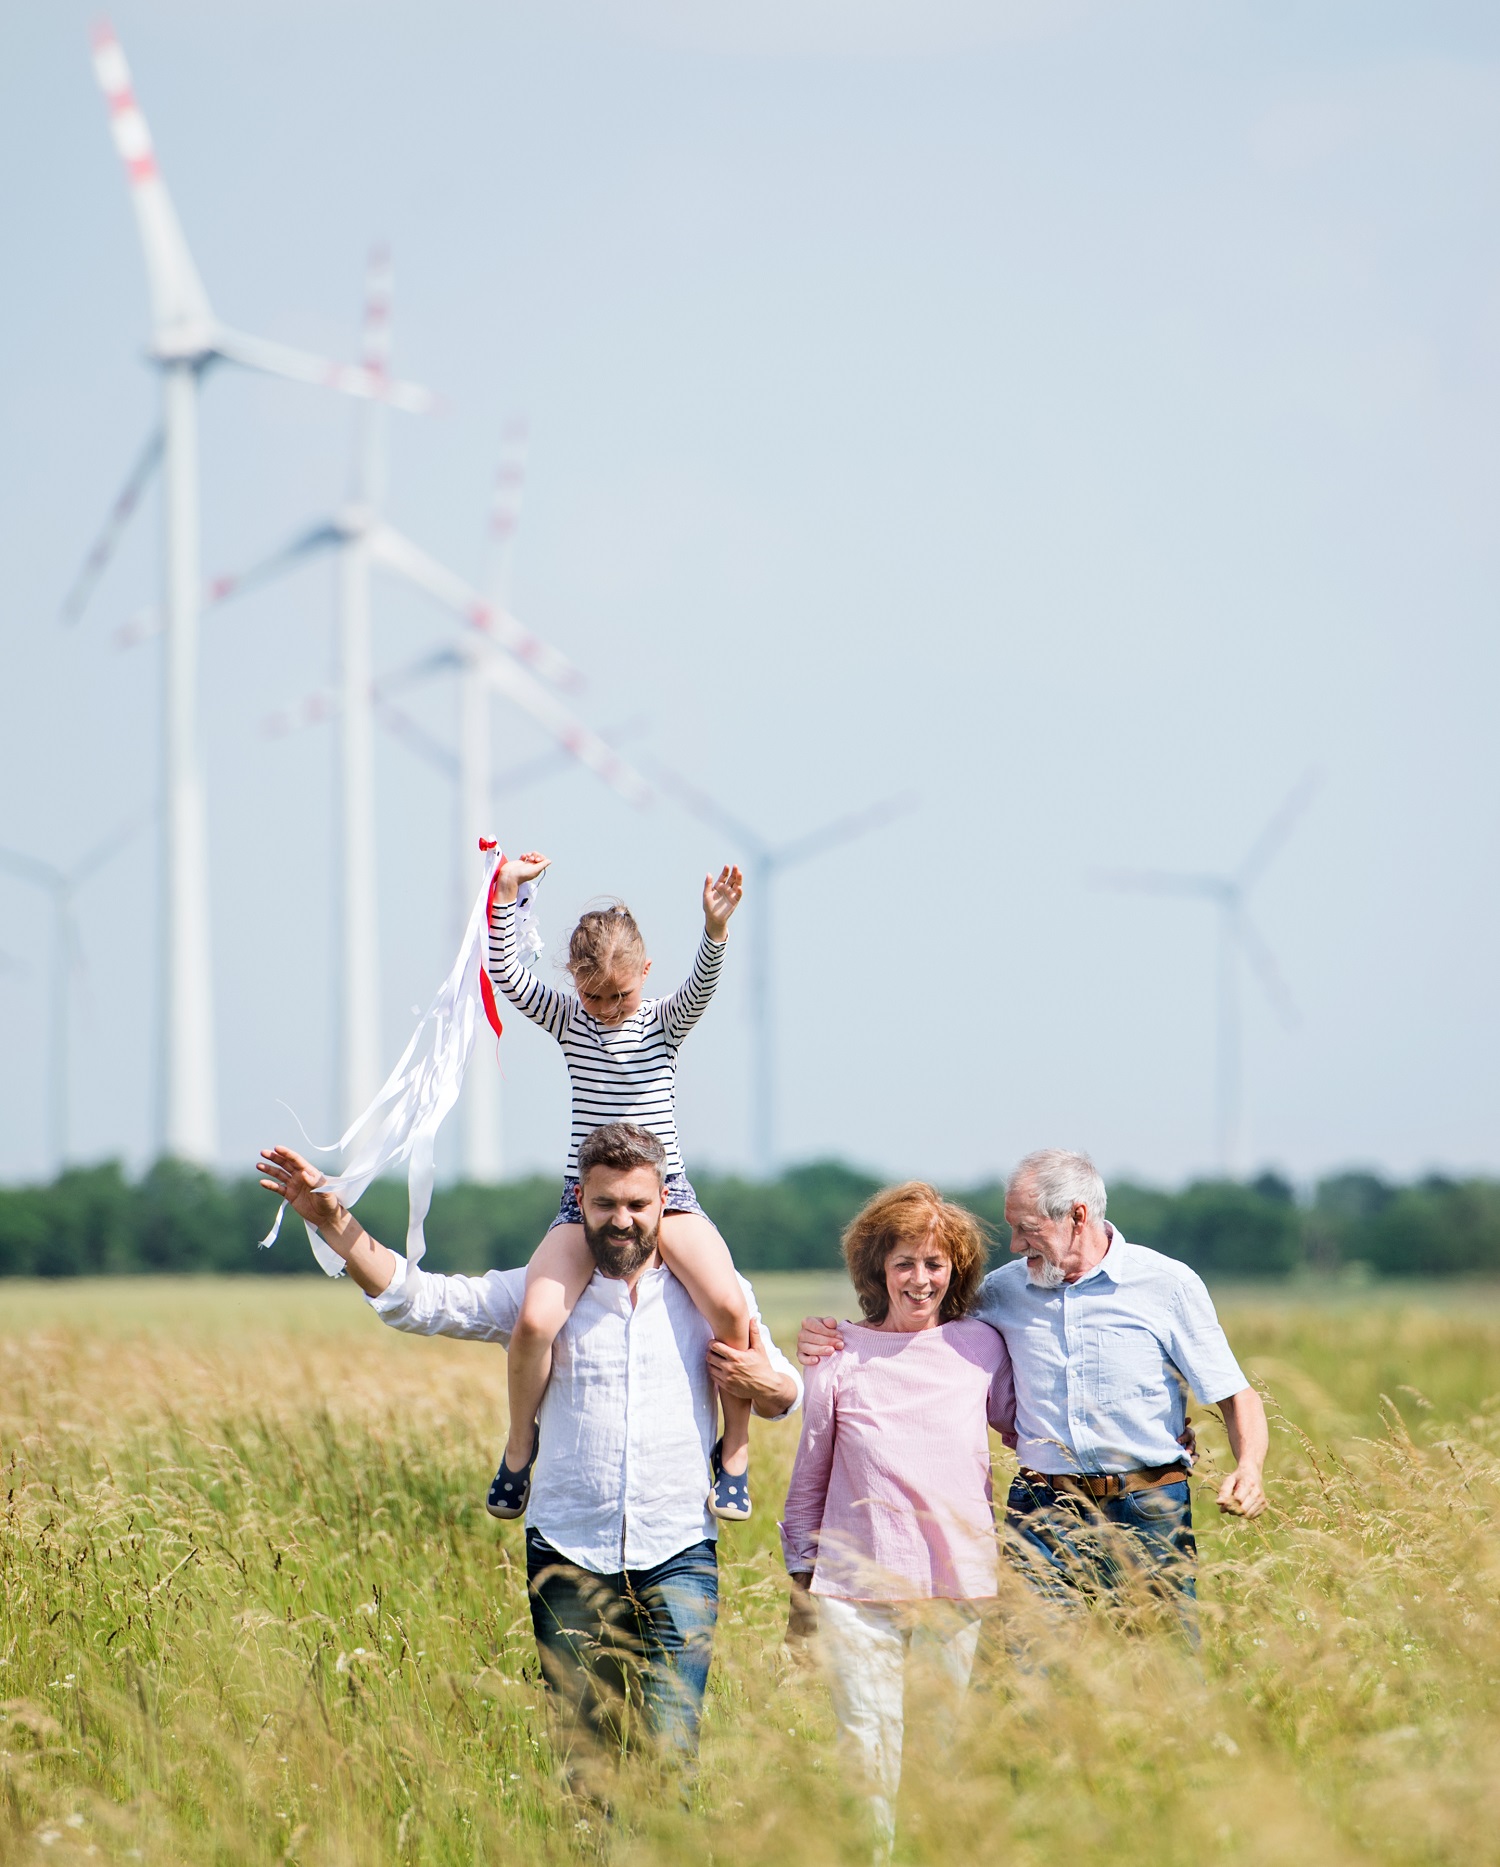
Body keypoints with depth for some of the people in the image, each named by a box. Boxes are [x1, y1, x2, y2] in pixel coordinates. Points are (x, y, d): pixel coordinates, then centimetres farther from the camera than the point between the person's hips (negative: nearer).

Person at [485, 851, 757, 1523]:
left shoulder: (664, 1020, 2)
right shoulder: (566, 1018, 6)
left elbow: (702, 985, -19)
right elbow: (506, 973, -6)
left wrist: (715, 929, -39)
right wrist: (506, 894, -16)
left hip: (667, 1192, -1)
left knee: (730, 1307, -26)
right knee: (534, 1321, -22)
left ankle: (735, 1453, -8)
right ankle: (518, 1450, 4)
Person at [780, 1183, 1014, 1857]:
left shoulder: (981, 1346, 5)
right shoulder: (841, 1357, 2)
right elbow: (809, 1475, 10)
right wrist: (799, 1583, 11)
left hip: (958, 1583, 2)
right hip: (858, 1583, -1)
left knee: (951, 1743, 6)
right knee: (866, 1746, -5)